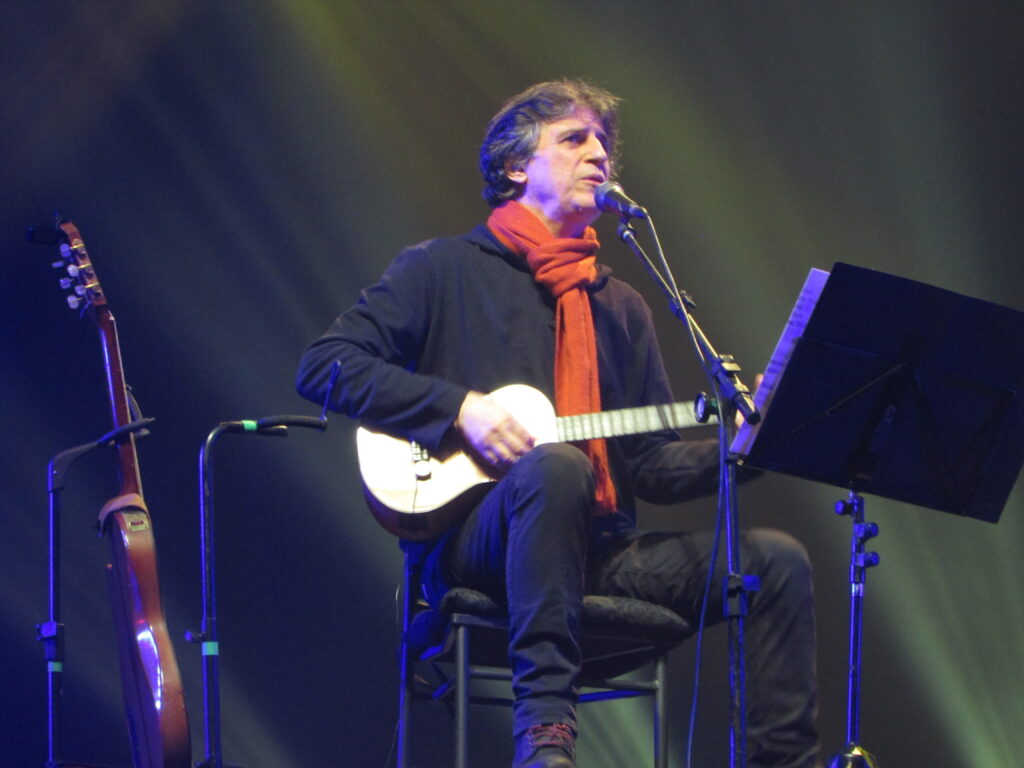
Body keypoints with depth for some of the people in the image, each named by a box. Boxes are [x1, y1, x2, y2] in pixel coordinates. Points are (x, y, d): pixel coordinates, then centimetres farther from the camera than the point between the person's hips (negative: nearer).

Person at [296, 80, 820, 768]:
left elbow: (653, 468, 20)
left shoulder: (619, 306, 24)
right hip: (471, 545, -6)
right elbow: (323, 368, -3)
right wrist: (459, 408, -13)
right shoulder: (444, 270, 7)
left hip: (599, 550, 6)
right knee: (556, 465, -38)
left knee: (776, 560, -13)